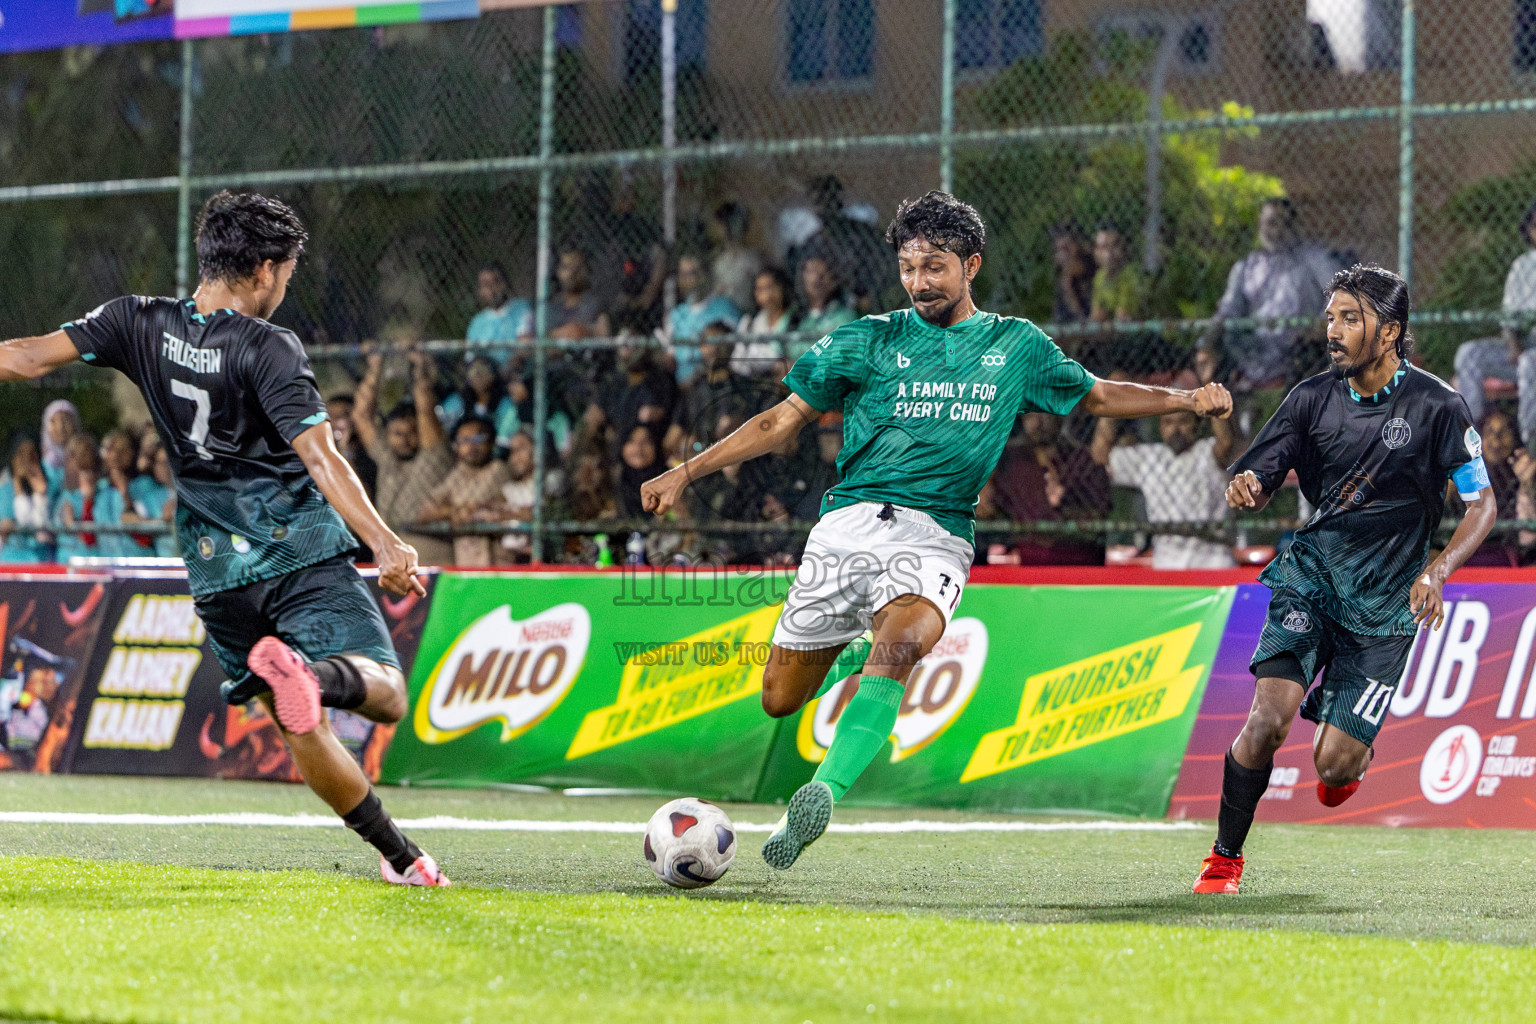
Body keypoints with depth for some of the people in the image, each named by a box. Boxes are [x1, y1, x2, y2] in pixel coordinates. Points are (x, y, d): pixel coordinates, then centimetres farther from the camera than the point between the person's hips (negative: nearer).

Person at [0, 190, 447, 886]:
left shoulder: (142, 323, 1)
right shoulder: (269, 350, -12)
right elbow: (320, 458, -20)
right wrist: (383, 542, -22)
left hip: (218, 576, 5)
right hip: (306, 556, -5)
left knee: (301, 730, 15)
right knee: (385, 693, -9)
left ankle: (399, 855, 13)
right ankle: (314, 676, -41)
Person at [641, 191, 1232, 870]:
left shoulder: (1016, 345, 13)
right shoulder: (868, 342, 9)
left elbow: (1098, 396, 26)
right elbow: (783, 422, 13)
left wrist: (1186, 399, 14)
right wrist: (685, 473, 7)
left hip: (935, 538, -1)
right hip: (847, 526, 2)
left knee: (900, 644, -34)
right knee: (780, 699, 3)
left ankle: (823, 795, -41)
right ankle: (852, 656, 38)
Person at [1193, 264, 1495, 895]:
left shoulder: (1436, 406, -7)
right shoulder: (1313, 398, 1)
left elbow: (1483, 502, -1)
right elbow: (1256, 479, 4)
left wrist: (1436, 572, -16)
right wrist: (1245, 489, -22)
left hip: (1384, 604, -2)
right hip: (1311, 576, 2)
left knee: (1334, 764, -6)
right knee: (1270, 716, -20)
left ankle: (1353, 755, 34)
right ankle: (1225, 859, -3)